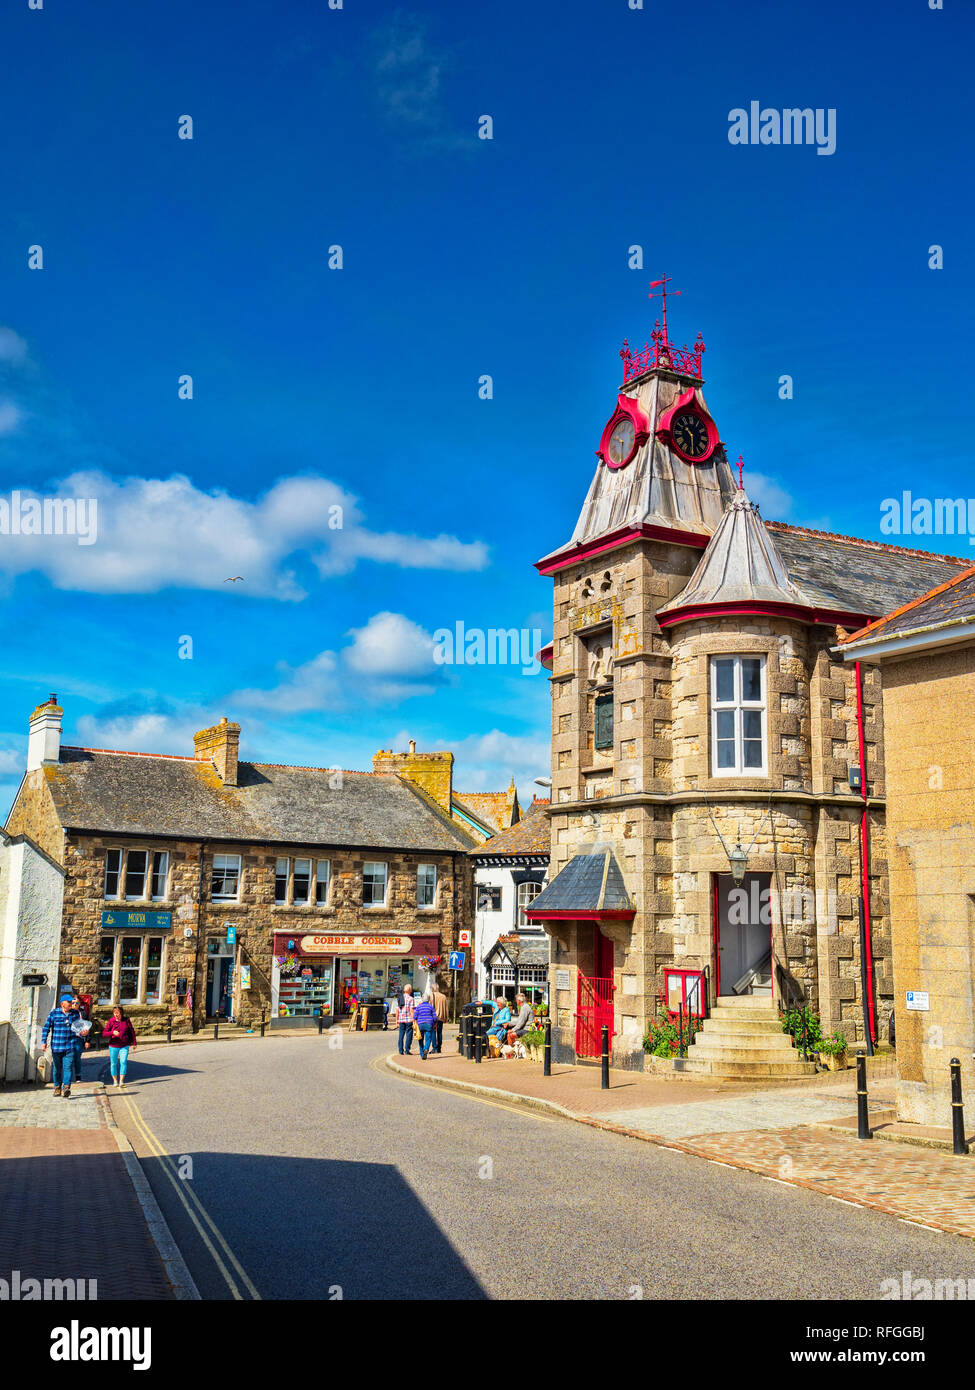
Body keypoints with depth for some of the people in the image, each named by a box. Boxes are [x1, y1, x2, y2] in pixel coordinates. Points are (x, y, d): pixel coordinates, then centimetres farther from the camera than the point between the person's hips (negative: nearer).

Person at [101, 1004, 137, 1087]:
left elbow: (132, 1031, 8)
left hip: (124, 1046, -1)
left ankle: (121, 1080, -8)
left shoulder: (126, 1020, -3)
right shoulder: (111, 1021, -5)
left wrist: (134, 1043, 11)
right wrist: (112, 1032, -24)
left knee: (123, 1062, -12)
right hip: (113, 1046, 1)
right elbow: (104, 1033, -5)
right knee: (113, 1063, 7)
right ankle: (115, 1081, 22)